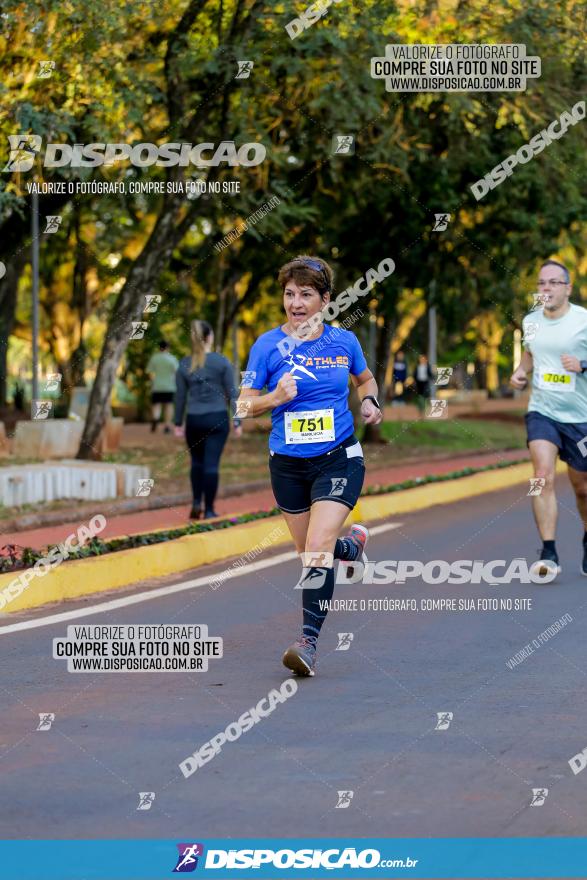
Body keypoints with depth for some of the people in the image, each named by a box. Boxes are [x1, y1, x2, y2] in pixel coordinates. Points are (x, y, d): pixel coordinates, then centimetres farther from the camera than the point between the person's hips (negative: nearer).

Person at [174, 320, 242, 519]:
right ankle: (209, 510, 2)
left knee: (197, 462, 18)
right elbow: (231, 393, -3)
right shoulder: (221, 362, -5)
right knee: (211, 464, 0)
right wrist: (237, 421, 2)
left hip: (194, 420, 2)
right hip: (217, 419, -2)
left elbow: (180, 396, 4)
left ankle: (196, 503, 7)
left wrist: (178, 423, 12)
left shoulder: (184, 364, 1)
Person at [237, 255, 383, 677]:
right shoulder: (267, 346, -6)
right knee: (310, 551, 17)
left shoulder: (344, 341, -1)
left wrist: (370, 402, -2)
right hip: (288, 464, 2)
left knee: (317, 550, -18)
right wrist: (275, 397, -24)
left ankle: (309, 641, -15)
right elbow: (245, 405, -4)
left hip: (338, 458, -2)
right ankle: (353, 544, 52)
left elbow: (366, 378, 19)